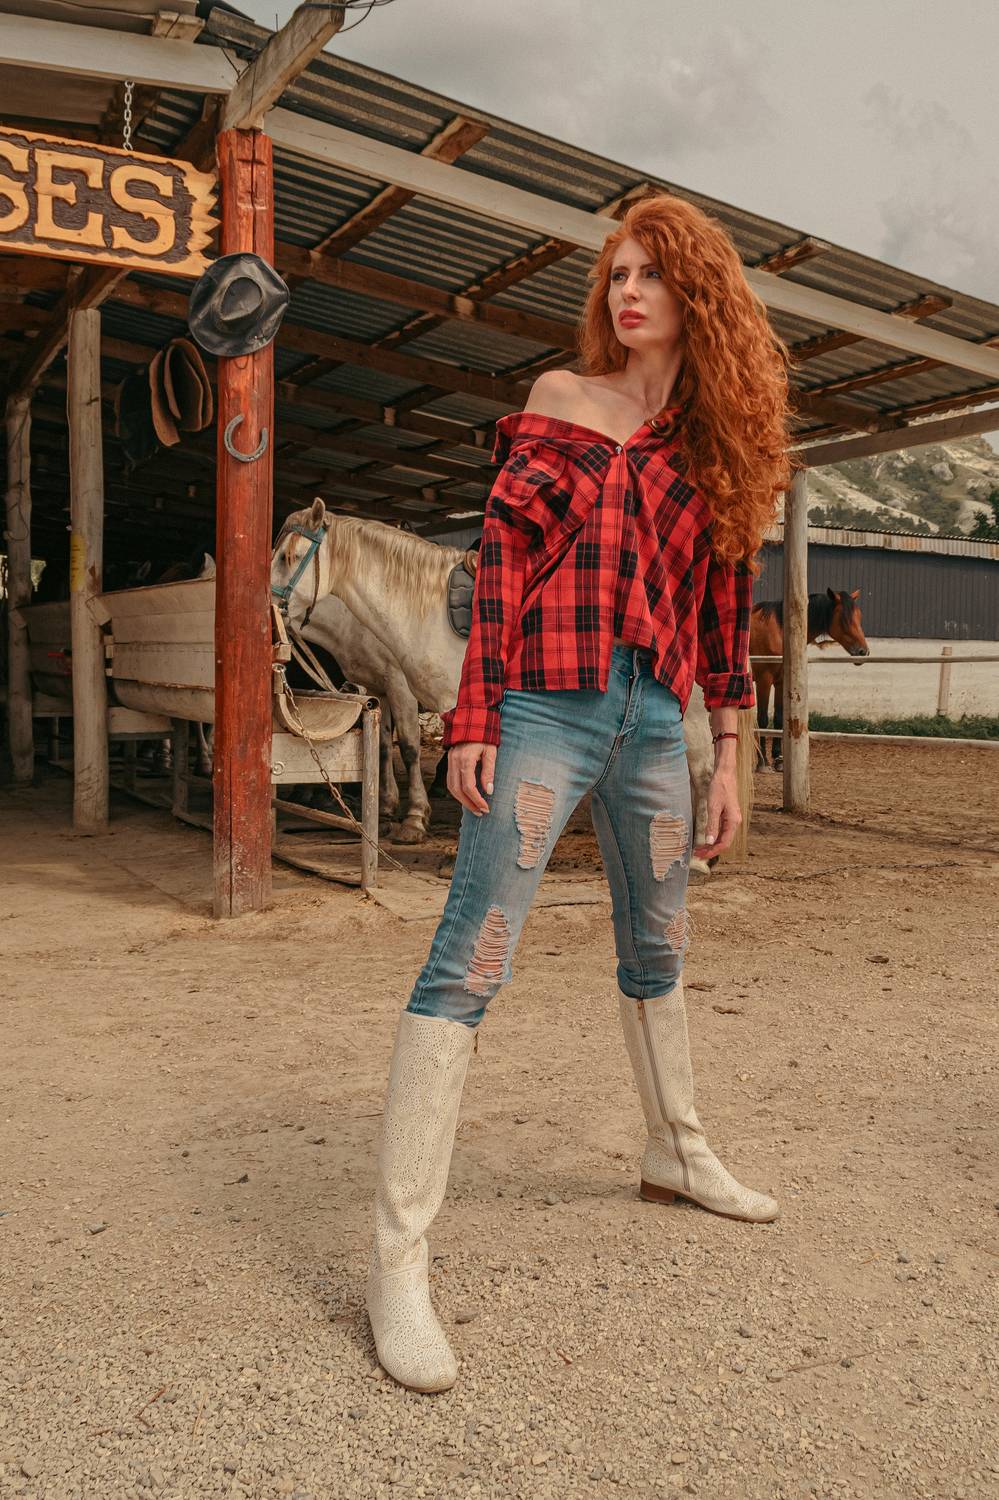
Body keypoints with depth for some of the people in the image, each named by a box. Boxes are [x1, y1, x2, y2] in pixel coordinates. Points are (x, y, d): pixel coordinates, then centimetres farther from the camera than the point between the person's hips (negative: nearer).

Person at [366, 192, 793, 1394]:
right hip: (547, 708, -5)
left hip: (652, 720, 5)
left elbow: (721, 607, 15)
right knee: (470, 959, -11)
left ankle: (676, 1156, 38)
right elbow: (499, 555, -3)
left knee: (657, 947, 17)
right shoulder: (560, 401, 4)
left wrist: (727, 757, 12)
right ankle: (397, 1259, -9)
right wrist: (474, 716, -12)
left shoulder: (714, 442, 14)